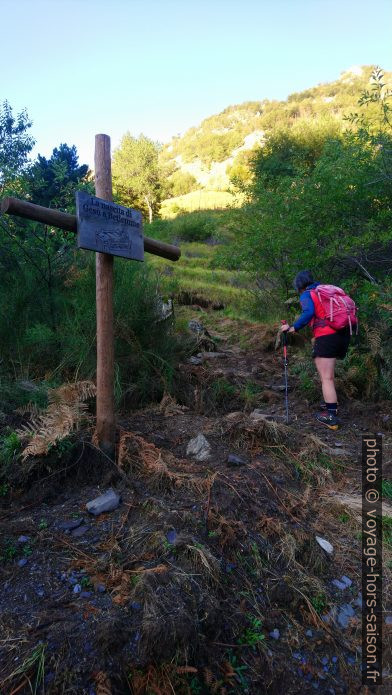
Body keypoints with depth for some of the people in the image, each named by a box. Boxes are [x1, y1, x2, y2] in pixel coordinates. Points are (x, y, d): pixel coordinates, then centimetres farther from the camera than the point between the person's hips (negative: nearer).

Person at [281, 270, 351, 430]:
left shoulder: (306, 295, 1)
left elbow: (309, 313, -19)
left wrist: (293, 328, -14)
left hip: (327, 337, -8)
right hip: (343, 333, 8)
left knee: (326, 378, -6)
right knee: (328, 373, 24)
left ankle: (331, 416, -7)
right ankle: (331, 404, 31)